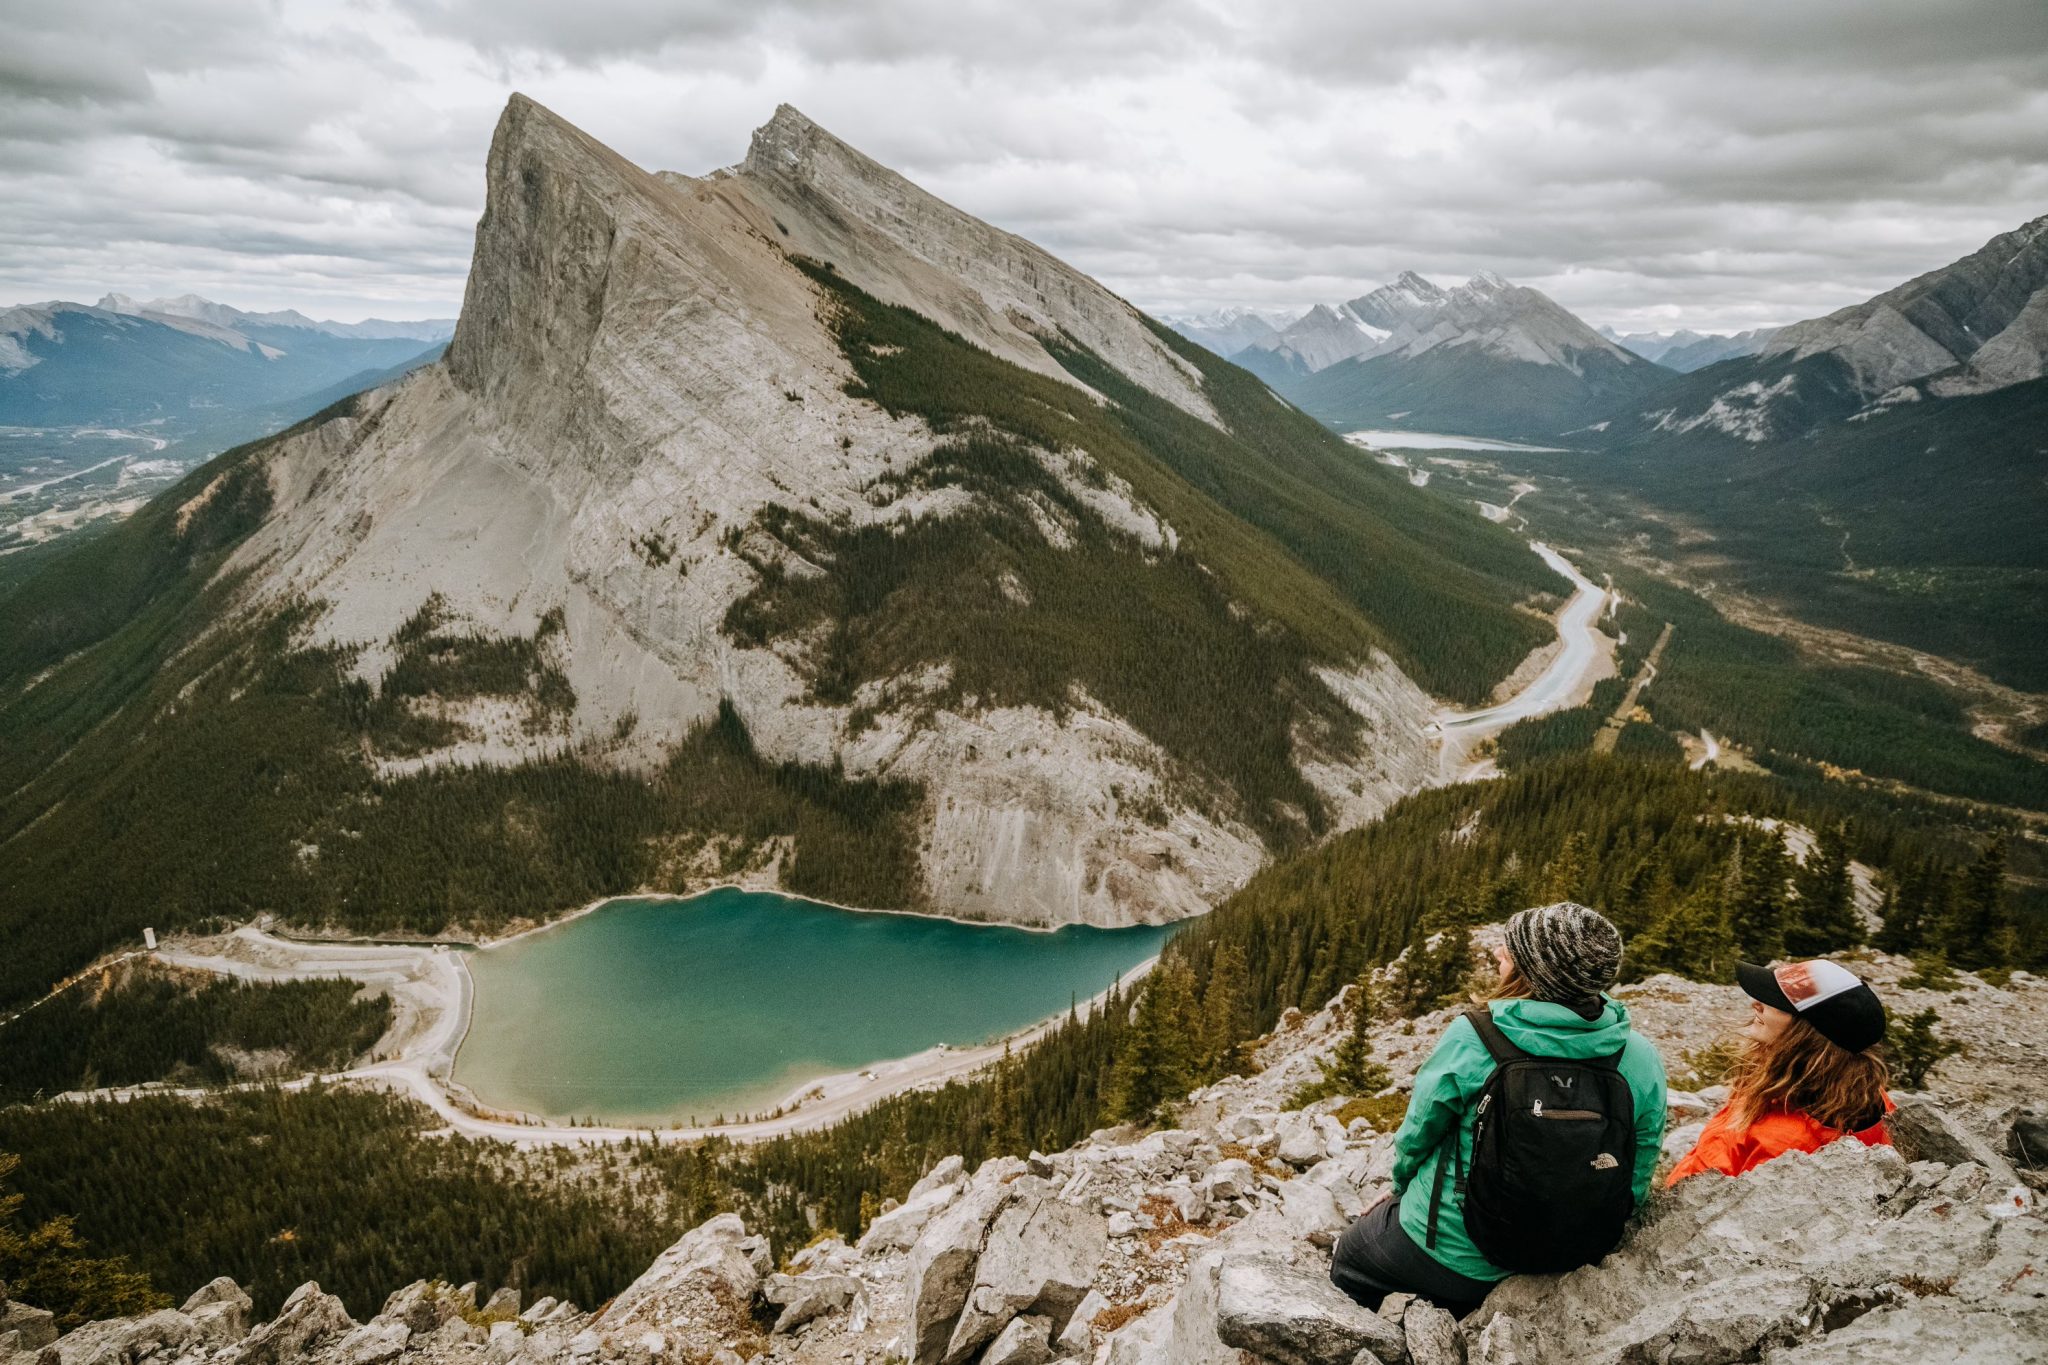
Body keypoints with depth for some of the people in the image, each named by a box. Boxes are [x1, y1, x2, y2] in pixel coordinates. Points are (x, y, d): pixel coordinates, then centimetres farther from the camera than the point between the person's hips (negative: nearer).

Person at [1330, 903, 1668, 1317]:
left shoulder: (1469, 1039, -25)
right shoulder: (1644, 1062, -15)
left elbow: (1416, 1138, -11)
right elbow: (1635, 1186, -3)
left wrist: (1402, 1188, 12)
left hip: (1454, 1256, -4)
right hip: (1567, 1260, 4)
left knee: (1347, 1260, 27)